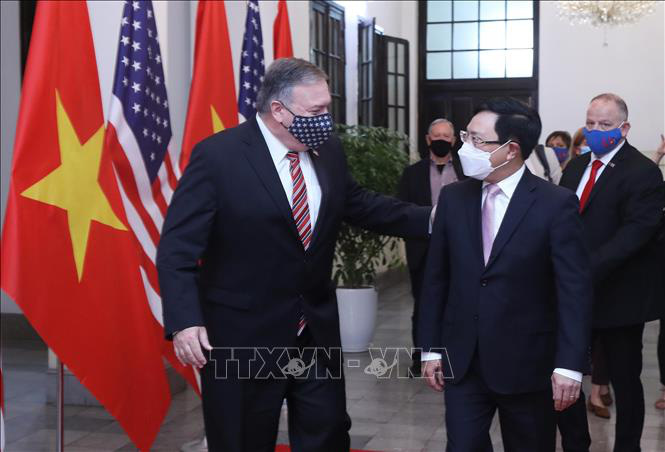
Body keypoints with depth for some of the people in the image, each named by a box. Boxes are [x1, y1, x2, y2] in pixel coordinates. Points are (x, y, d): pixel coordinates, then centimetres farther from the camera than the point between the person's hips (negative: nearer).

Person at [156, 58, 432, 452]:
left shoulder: (329, 151, 3)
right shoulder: (218, 156, -16)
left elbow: (360, 206, 17)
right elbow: (178, 247, -17)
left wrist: (432, 219, 8)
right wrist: (185, 321, -28)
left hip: (318, 330, 6)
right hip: (245, 336, -5)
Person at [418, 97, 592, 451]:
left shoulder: (556, 204, -10)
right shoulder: (453, 198, 2)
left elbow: (575, 289, -11)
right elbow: (436, 278, 7)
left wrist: (570, 365, -15)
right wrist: (430, 348, 5)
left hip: (527, 364, -3)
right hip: (461, 361, 3)